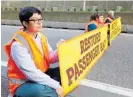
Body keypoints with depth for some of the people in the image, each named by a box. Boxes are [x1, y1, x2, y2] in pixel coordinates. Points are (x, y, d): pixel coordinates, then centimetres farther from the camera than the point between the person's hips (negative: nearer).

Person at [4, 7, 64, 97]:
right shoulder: (18, 44, -23)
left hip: (41, 76, 8)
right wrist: (56, 85, -29)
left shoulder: (41, 37, 1)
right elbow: (31, 73, -29)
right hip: (23, 84, -7)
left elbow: (50, 58, 2)